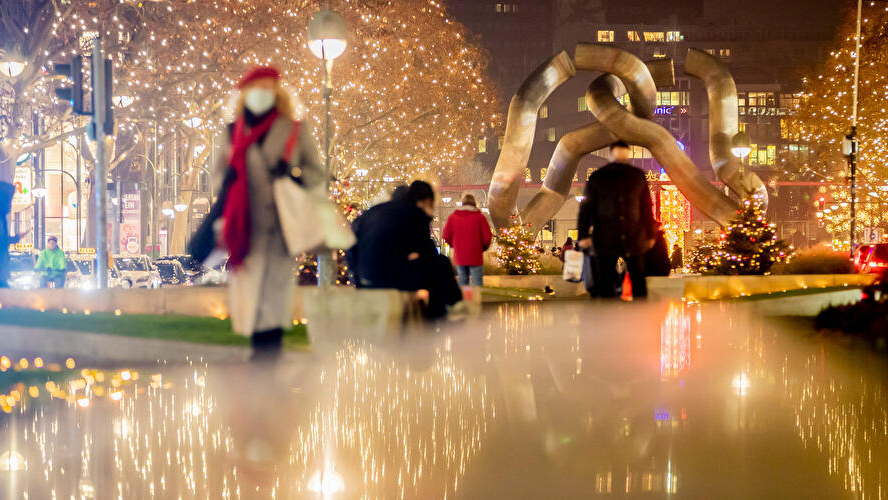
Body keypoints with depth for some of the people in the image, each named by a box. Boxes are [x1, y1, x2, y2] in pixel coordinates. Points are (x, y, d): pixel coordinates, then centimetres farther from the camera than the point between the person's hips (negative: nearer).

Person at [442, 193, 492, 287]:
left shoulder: (453, 217, 3)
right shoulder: (479, 217, -5)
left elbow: (446, 236, 4)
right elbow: (488, 236, -6)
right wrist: (483, 248, 12)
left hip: (459, 257, 3)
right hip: (475, 258, -3)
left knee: (463, 283, 13)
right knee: (477, 285, -2)